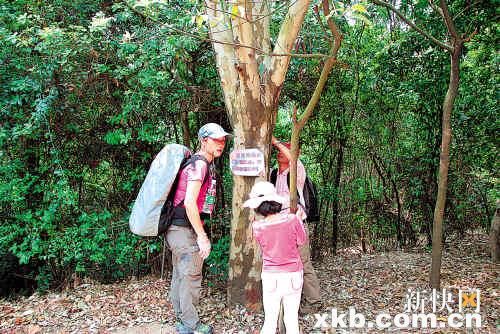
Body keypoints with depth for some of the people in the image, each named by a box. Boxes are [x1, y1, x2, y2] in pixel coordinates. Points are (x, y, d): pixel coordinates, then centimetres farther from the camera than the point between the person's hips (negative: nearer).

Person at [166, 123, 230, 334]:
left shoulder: (200, 164, 15)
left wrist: (199, 232, 21)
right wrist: (202, 237, -20)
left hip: (177, 229, 10)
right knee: (191, 279, 2)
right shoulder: (200, 164, -16)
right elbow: (189, 202, -25)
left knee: (179, 277, 18)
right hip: (185, 231, -10)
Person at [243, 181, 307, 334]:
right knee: (292, 318, 15)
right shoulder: (292, 220, -16)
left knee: (270, 320, 15)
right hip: (293, 275, 0)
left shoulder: (257, 227, -15)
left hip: (271, 277, 0)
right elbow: (302, 241, 0)